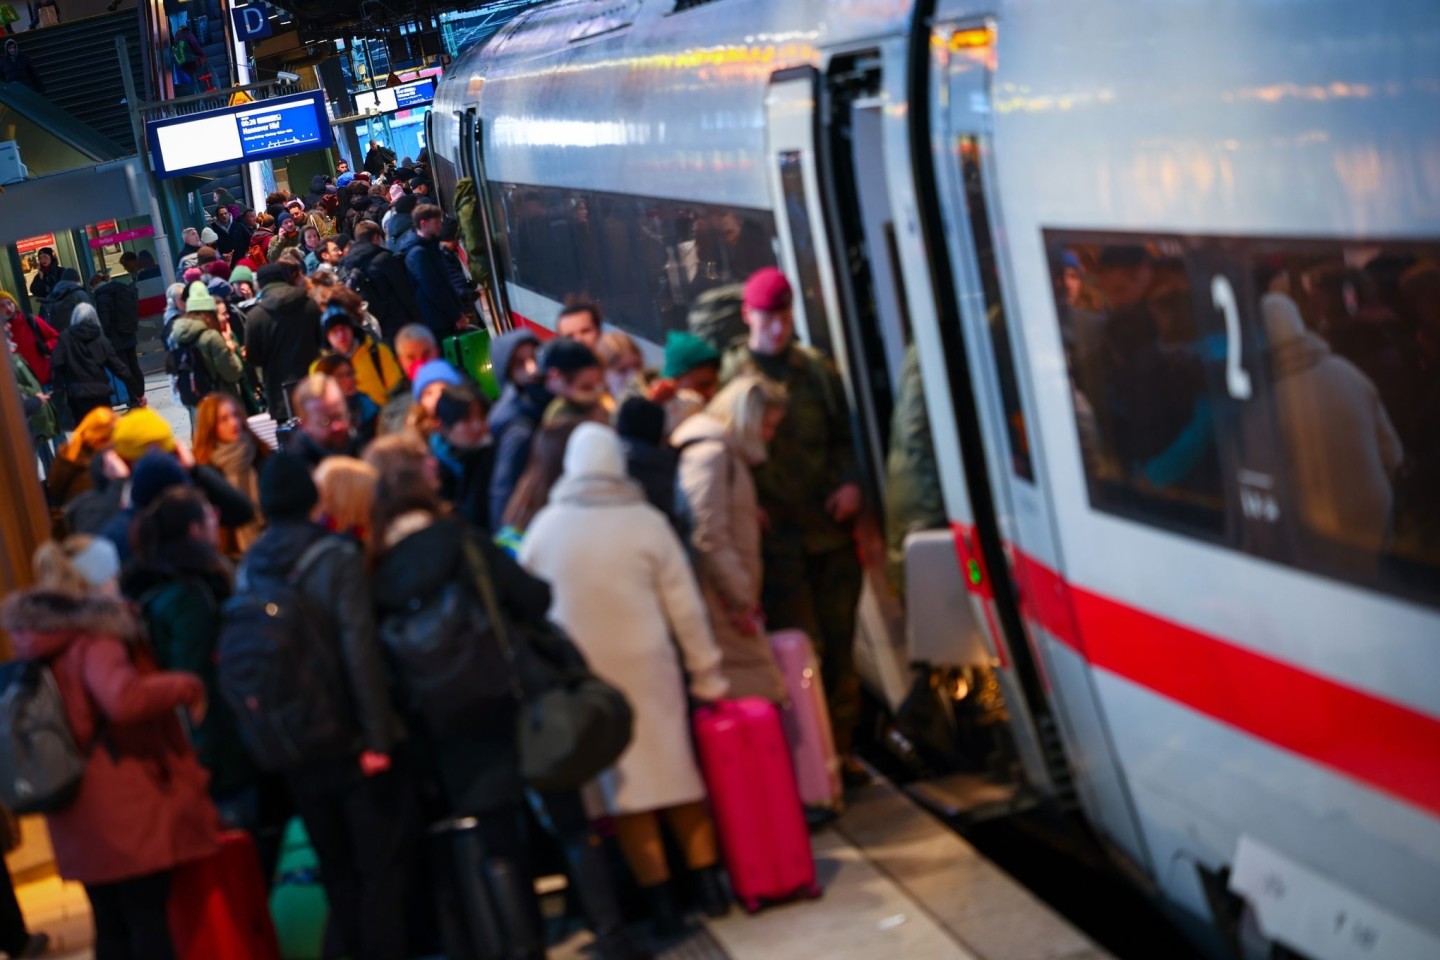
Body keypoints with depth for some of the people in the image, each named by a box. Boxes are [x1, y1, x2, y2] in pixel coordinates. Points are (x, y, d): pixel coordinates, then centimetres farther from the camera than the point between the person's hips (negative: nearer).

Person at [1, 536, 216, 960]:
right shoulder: (94, 639, -17)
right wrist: (188, 687, -21)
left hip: (80, 813, 8)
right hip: (125, 807, -8)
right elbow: (124, 699, -33)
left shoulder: (42, 641, 10)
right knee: (149, 923, -1)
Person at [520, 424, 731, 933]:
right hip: (647, 664, 0)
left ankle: (660, 897, 6)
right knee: (677, 767, 13)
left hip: (580, 673, 1)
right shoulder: (646, 521, -5)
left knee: (622, 779, 6)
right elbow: (685, 606, -3)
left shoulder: (545, 526, -1)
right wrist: (707, 674, 5)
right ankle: (707, 880, 18)